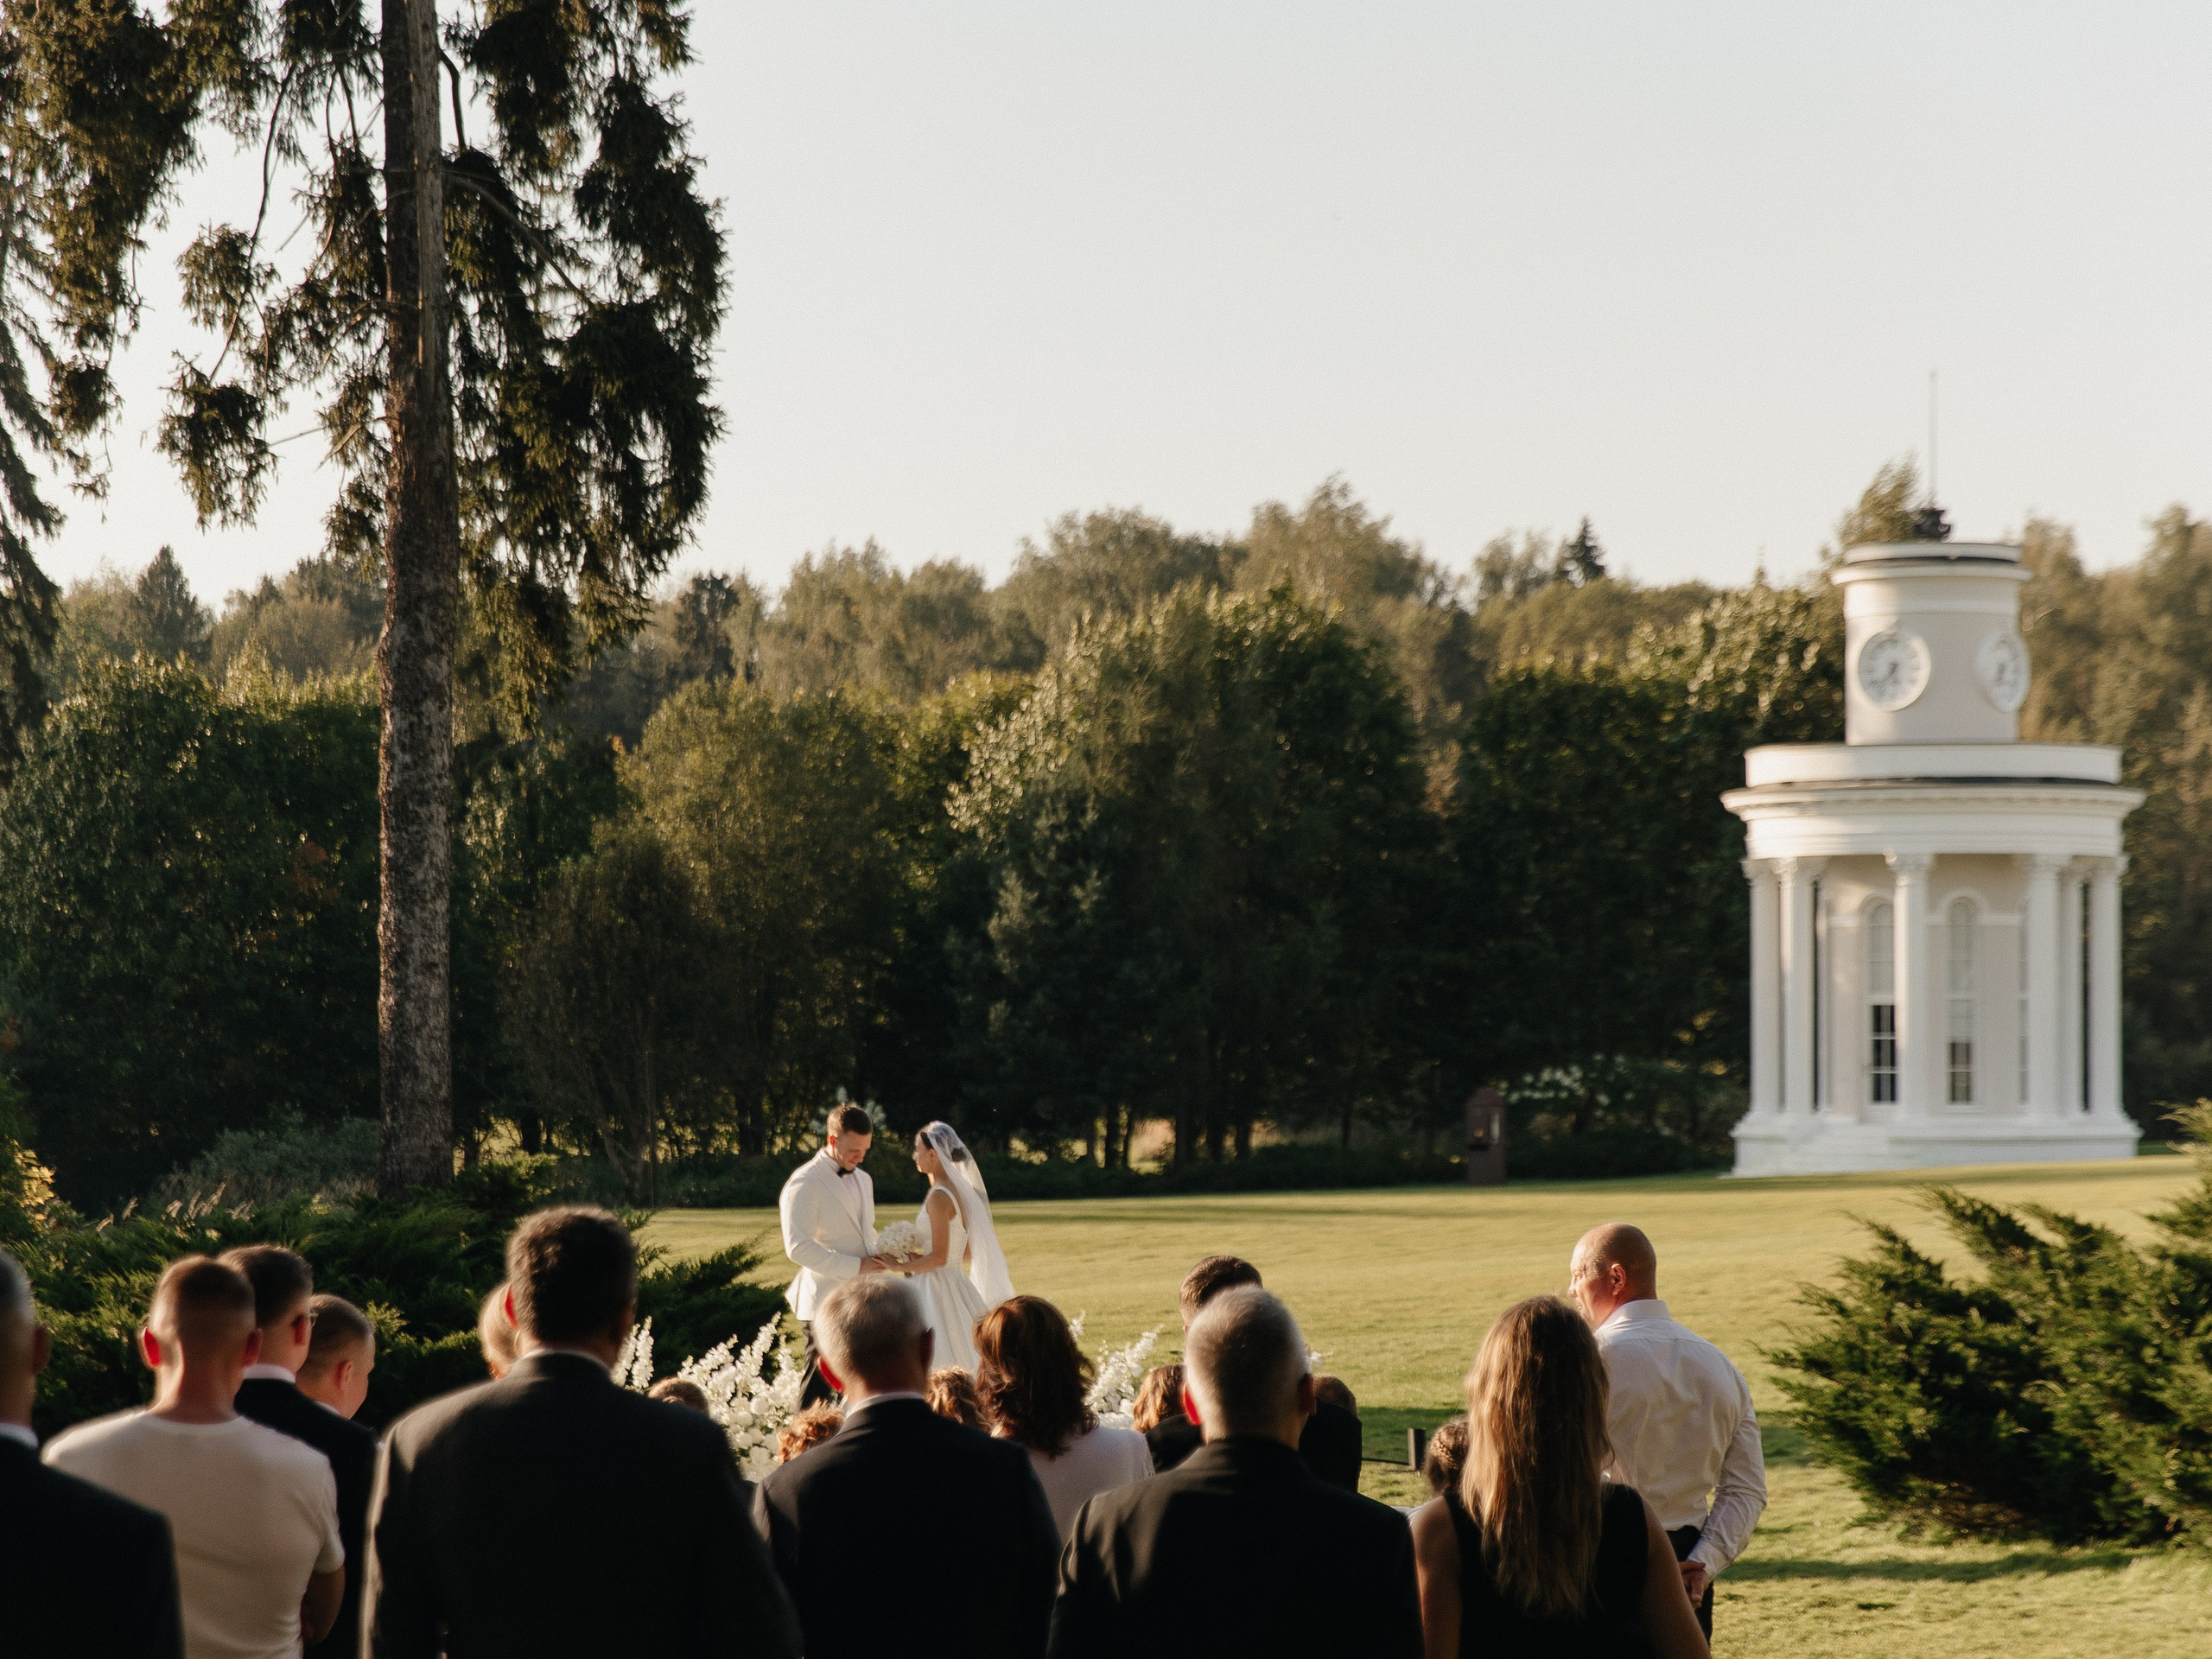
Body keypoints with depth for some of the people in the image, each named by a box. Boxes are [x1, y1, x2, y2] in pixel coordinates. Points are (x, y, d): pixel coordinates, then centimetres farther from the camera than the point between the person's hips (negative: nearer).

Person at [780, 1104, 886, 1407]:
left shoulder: (863, 1180, 17)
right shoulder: (805, 1185, -11)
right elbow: (798, 1248, -19)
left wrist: (880, 1255, 6)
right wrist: (856, 1266, -19)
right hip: (825, 1306, -8)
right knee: (819, 1393, -6)